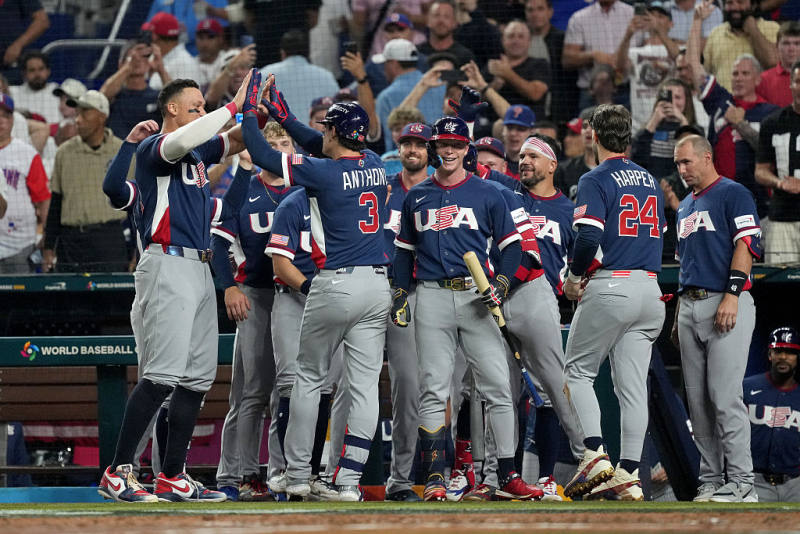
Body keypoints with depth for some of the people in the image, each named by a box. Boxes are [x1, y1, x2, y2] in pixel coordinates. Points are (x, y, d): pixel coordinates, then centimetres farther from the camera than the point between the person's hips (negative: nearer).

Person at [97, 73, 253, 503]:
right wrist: (234, 107, -25)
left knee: (198, 376, 7)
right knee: (163, 374, -17)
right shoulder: (153, 148, -6)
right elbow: (181, 141, -28)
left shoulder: (197, 155, 22)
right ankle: (117, 473, -16)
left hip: (199, 269, 10)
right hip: (168, 265, -10)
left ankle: (173, 477, 10)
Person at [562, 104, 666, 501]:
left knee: (578, 371, 7)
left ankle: (594, 455, -8)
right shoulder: (651, 182, 16)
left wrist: (574, 277, -3)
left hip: (609, 288, -6)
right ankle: (629, 476, 1)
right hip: (650, 289, 6)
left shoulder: (596, 180, -6)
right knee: (633, 384, 4)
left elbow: (589, 238, -19)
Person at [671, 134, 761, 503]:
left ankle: (741, 483, -14)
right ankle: (711, 481, 8)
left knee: (724, 396, -14)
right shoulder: (685, 207, 24)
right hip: (690, 305, 9)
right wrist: (679, 313, 21)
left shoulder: (733, 195, -2)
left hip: (726, 305, -9)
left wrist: (732, 294, -21)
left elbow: (747, 244, -12)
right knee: (697, 399, 5)